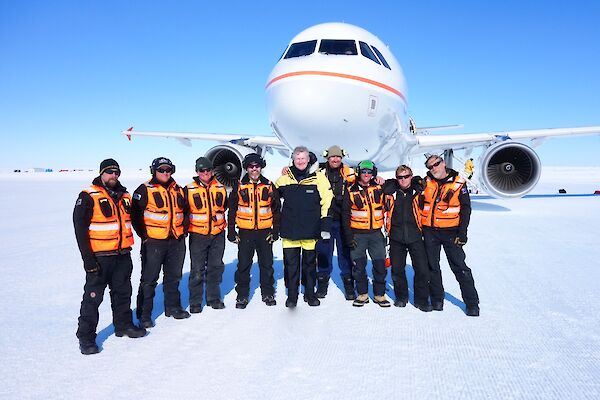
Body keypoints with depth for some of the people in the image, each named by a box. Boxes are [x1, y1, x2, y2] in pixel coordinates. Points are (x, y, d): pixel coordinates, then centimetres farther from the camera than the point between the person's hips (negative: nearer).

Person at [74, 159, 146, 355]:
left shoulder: (124, 196, 10)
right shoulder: (88, 197, -9)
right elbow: (80, 228, -12)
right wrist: (88, 259, -16)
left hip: (123, 255, 6)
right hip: (99, 257, -6)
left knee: (123, 292, 17)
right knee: (93, 296, 1)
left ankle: (124, 324, 33)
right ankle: (86, 336, 14)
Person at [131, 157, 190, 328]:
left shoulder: (178, 190, 11)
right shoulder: (145, 190, -6)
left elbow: (184, 210, 21)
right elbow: (135, 213, -9)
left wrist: (183, 230, 11)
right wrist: (144, 235, -11)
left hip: (177, 241, 6)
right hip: (153, 242, -6)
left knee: (174, 276, 16)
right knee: (149, 279, 1)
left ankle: (173, 307, 32)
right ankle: (144, 314, 12)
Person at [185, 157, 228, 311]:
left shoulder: (220, 188, 5)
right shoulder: (189, 189, -4)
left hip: (218, 235, 3)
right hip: (198, 235, -3)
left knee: (216, 267, 12)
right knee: (197, 270, 1)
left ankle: (214, 298, 26)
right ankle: (195, 302, 14)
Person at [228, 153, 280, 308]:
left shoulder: (269, 186, 5)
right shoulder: (239, 187, 3)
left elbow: (276, 210, 8)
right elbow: (232, 211, 4)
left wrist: (275, 231, 3)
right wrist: (231, 232, 0)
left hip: (265, 232, 1)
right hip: (245, 232, -1)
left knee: (267, 264, 9)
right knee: (243, 265, 4)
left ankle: (268, 293, 24)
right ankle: (242, 295, 17)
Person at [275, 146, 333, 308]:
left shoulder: (318, 178, -2)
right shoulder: (285, 178, 5)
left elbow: (327, 202, -2)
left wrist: (325, 225, -6)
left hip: (310, 231, -1)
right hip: (290, 230, 1)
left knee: (310, 262, 11)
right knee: (290, 263, 4)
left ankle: (310, 293, 27)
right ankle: (291, 296, 17)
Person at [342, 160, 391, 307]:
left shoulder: (379, 188, 5)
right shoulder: (351, 191, 0)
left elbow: (386, 208, 10)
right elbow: (345, 215, 0)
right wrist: (349, 236, -5)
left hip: (376, 233, 1)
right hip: (357, 234, -1)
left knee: (380, 265, 3)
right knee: (359, 266, 4)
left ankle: (379, 294, 16)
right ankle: (362, 294, 18)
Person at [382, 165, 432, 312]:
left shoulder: (418, 190, 3)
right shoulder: (391, 191, 2)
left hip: (415, 236, 0)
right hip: (396, 237, 1)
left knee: (422, 269, -1)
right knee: (397, 269, 8)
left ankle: (422, 300, 15)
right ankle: (401, 297, 27)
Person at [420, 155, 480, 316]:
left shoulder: (458, 183, -3)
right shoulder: (426, 182, 2)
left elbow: (465, 209, -2)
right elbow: (420, 204, 10)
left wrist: (462, 233, -8)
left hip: (451, 232, -3)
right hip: (429, 231, 3)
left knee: (460, 267, 0)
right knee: (432, 267, 10)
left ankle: (472, 303, 10)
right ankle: (437, 299, 24)